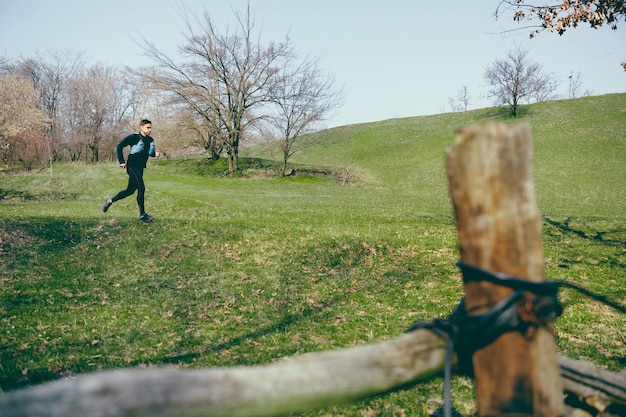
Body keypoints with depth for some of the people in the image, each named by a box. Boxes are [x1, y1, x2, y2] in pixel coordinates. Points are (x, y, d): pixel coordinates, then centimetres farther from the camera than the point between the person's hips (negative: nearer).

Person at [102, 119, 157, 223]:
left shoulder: (150, 140, 10)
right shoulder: (134, 137, -11)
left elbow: (150, 153, 21)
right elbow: (120, 146, -8)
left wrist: (155, 154, -3)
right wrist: (121, 161, -12)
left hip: (140, 168, 8)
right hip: (132, 166, -8)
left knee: (130, 190, 14)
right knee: (141, 188, -17)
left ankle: (110, 200, 35)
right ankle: (142, 214, -11)